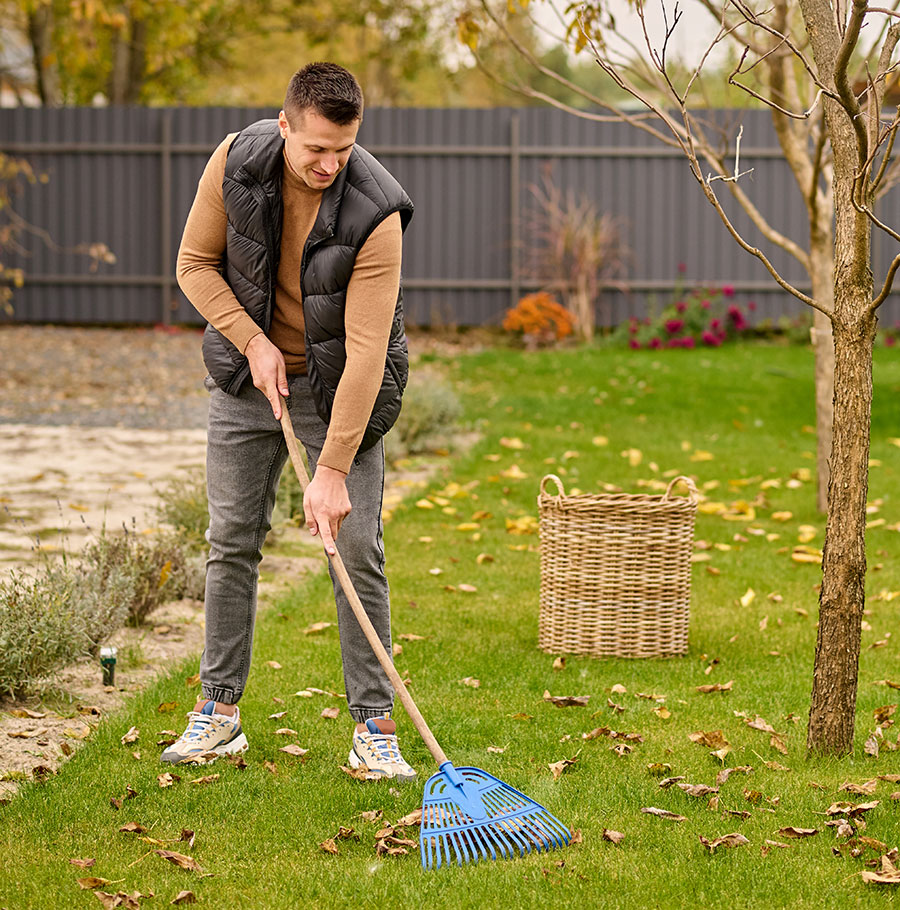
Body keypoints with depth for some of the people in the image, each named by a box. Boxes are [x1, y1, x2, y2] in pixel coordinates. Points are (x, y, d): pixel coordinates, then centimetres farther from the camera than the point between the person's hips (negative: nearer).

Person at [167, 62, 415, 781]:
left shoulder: (376, 213, -28)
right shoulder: (236, 162, -17)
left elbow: (366, 351, -30)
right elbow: (195, 264, -4)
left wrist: (332, 471, -32)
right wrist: (254, 342, -17)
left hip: (341, 387, -3)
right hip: (248, 371, 3)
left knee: (356, 549, -8)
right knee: (232, 542, 5)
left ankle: (375, 729, -1)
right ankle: (219, 714, 15)